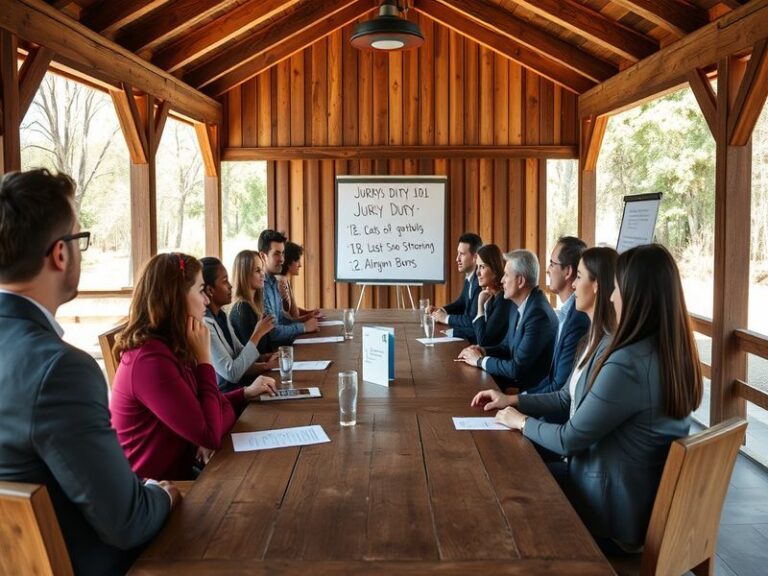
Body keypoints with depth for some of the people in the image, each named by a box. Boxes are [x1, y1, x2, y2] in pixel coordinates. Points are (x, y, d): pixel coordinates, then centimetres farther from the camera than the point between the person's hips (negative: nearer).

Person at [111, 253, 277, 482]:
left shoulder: (165, 348, 5)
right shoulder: (150, 359, -26)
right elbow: (210, 434, -24)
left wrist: (246, 393, 5)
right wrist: (203, 358, -19)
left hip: (176, 472, 9)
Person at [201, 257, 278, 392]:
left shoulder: (222, 315, 4)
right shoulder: (203, 324, -24)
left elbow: (240, 351, 12)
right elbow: (232, 373, -25)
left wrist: (265, 361, -8)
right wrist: (257, 334, -20)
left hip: (235, 386, 8)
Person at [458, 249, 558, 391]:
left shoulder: (539, 315, -23)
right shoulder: (518, 307, 4)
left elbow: (517, 368, -23)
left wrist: (480, 360, -10)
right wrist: (483, 351, -1)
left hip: (530, 389, -7)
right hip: (516, 379, 7)